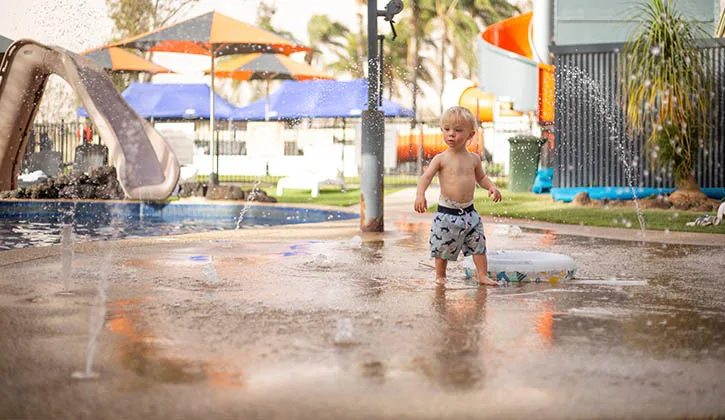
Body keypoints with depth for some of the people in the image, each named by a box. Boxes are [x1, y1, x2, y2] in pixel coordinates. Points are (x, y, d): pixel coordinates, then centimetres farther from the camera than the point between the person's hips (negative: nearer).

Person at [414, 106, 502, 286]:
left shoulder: (473, 158, 6)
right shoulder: (441, 159, -6)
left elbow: (481, 177, 21)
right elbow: (426, 176, -15)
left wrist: (492, 187, 1)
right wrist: (420, 194, -33)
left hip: (469, 212, 3)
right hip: (446, 213, -3)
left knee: (479, 244, 4)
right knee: (443, 247, 5)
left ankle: (483, 276, 14)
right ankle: (440, 276, 23)